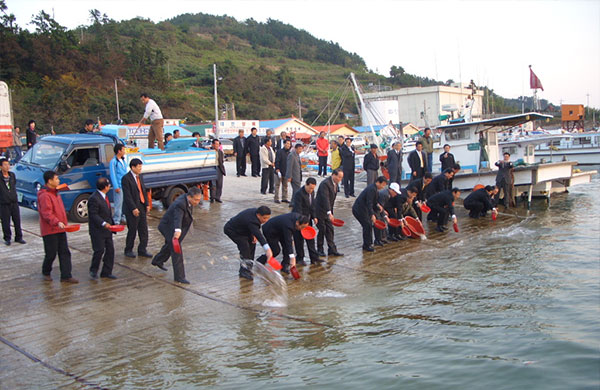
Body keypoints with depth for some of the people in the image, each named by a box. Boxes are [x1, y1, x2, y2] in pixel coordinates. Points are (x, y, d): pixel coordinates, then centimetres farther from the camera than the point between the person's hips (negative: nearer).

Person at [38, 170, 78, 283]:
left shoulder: (55, 193, 15)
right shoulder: (45, 195, -16)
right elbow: (46, 213, -24)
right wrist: (57, 222, -35)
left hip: (60, 229, 9)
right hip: (50, 230, -9)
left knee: (65, 252, 5)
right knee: (51, 253, 2)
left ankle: (66, 276, 8)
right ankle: (46, 273, 25)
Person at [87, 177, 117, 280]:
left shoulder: (104, 196, 12)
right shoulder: (94, 198, -18)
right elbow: (93, 215, -22)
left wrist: (112, 223, 18)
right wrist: (103, 223, -30)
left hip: (107, 229, 9)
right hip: (97, 230, -9)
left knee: (110, 250, 8)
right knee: (99, 250, -7)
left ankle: (106, 272, 16)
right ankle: (93, 271, 13)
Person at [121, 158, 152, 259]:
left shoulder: (140, 176, 11)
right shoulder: (126, 179, -13)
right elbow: (127, 196, -17)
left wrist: (147, 204, 7)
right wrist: (133, 208, -20)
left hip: (142, 207, 7)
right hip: (132, 210, -7)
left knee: (144, 230, 8)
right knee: (132, 231, 2)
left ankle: (142, 250, 17)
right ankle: (128, 250, 18)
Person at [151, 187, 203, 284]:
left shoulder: (187, 200, -9)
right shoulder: (180, 204, -37)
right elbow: (178, 218, -54)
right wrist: (177, 231, -71)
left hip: (174, 227, 10)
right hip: (169, 228, -10)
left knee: (170, 245, 29)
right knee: (176, 251, -11)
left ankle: (157, 261, 54)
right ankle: (179, 277, -6)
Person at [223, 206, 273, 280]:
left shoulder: (255, 212, -11)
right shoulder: (251, 221, -39)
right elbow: (259, 235, -51)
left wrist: (254, 235, -11)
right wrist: (267, 249, -61)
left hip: (240, 229, 10)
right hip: (231, 230, -10)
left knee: (252, 243, 8)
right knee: (245, 246, -21)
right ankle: (244, 271, -14)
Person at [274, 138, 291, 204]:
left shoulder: (289, 153, 10)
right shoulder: (280, 151, -9)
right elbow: (277, 162, -13)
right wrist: (277, 170, -19)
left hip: (286, 173, 6)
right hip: (279, 172, -6)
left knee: (285, 186, 11)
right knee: (277, 185, 0)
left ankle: (284, 198, 18)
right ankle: (276, 198, 6)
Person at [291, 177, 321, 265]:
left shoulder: (312, 192, 3)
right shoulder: (299, 194, -22)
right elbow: (298, 209, -25)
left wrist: (314, 217, 5)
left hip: (308, 219, 7)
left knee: (310, 239, 10)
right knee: (299, 240, 0)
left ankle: (314, 258, 16)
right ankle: (299, 259, 12)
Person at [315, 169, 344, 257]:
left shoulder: (336, 184, 5)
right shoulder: (325, 183, -23)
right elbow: (325, 199, -32)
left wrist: (331, 212, 12)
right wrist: (329, 213, -39)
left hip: (328, 211, 8)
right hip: (319, 211, -8)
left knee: (330, 229, 7)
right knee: (322, 230, -2)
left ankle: (332, 249, 12)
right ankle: (320, 250, 13)